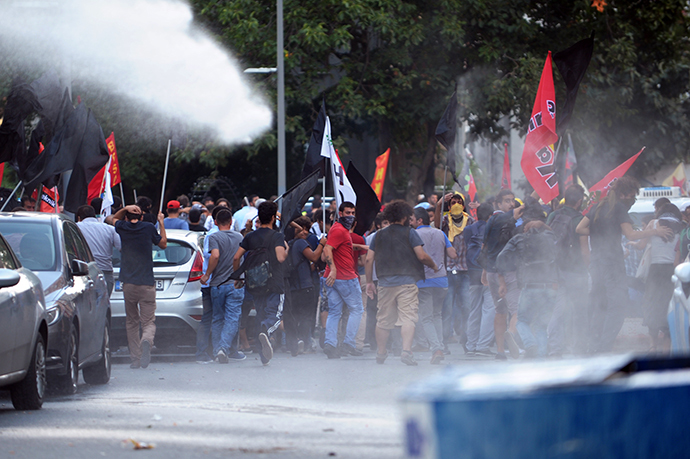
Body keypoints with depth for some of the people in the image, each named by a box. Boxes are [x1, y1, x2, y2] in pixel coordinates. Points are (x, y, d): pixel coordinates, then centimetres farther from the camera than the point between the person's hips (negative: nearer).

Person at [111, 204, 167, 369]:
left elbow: (114, 218, 28)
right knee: (148, 321, -1)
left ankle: (135, 358, 9)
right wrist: (161, 223, 25)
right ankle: (147, 341, -33)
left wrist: (125, 209, 10)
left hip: (128, 283, 1)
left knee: (132, 323, 13)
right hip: (147, 284, -1)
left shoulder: (122, 228, 3)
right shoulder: (149, 228, 0)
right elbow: (163, 244, 16)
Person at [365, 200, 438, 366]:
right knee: (408, 317, -7)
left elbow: (369, 259, 10)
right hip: (407, 282, -4)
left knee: (384, 320, 12)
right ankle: (406, 351, -21)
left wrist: (369, 282, 16)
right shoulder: (409, 233, -1)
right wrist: (434, 266, 12)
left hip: (385, 283, 4)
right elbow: (422, 256, -7)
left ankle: (381, 353, 18)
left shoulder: (379, 235, 12)